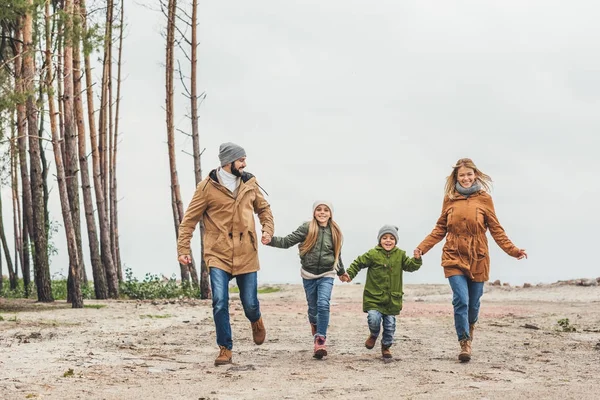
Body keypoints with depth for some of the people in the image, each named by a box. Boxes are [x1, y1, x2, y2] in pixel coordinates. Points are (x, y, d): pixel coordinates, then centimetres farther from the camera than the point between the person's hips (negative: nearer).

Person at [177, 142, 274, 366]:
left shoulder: (249, 183, 6)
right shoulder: (208, 187, -5)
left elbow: (263, 208, 20)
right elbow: (190, 219, -2)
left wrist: (268, 229, 1)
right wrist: (183, 249, -8)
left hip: (246, 254, 3)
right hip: (218, 255, -3)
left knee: (250, 303, 6)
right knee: (220, 304, -10)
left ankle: (256, 321, 42)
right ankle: (225, 349, 4)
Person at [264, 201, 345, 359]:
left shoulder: (334, 232, 2)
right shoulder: (307, 228, -6)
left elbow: (337, 254, 18)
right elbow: (287, 241, -14)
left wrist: (341, 272, 31)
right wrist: (271, 240, -32)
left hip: (326, 275, 0)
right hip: (309, 275, 0)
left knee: (323, 304, -19)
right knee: (313, 307, 11)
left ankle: (320, 340, -18)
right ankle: (315, 325, 45)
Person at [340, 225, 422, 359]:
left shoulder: (400, 255, 4)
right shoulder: (373, 254, -5)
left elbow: (410, 266, 1)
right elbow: (358, 263, 0)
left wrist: (417, 259, -18)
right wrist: (349, 274, -11)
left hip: (392, 299, 3)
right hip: (373, 297, -3)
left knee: (390, 324, 7)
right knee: (374, 319, -18)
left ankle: (386, 346, 30)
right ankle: (373, 335, 17)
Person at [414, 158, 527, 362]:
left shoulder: (484, 199, 0)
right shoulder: (449, 199, 4)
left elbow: (496, 230, 2)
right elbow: (440, 229, 10)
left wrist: (512, 250, -8)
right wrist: (423, 247, -1)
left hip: (478, 259, 0)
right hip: (454, 257, 0)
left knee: (473, 303, 10)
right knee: (461, 300, -14)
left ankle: (469, 330, 40)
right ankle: (465, 343, -7)